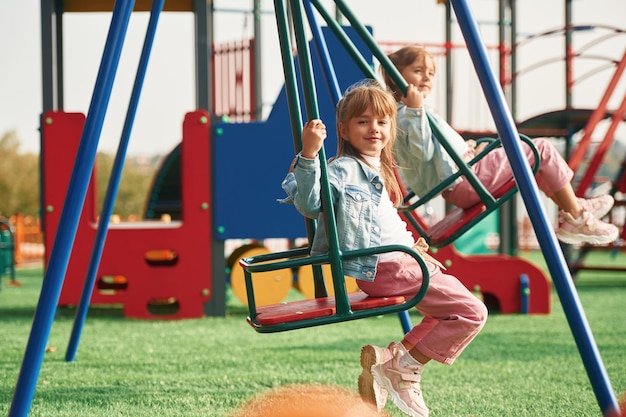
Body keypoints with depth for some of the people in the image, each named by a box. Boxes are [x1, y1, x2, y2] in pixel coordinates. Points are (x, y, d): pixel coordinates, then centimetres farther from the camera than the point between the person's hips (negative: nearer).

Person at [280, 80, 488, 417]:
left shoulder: (380, 171, 20)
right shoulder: (343, 169, -10)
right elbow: (310, 205, -26)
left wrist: (408, 242, 15)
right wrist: (309, 155, -36)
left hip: (400, 260, 10)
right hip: (383, 267, -10)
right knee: (472, 313, -11)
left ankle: (390, 360, 13)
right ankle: (402, 367, -4)